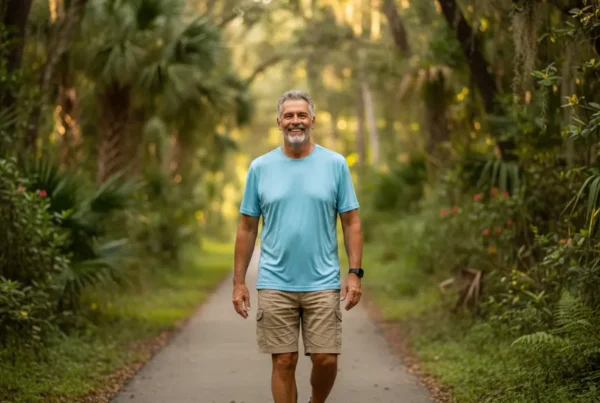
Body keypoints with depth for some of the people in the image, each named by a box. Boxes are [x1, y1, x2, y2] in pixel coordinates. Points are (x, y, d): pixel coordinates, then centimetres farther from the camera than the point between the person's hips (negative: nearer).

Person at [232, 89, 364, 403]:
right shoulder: (260, 167, 4)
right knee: (284, 362, 2)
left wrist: (354, 273, -6)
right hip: (275, 284, 0)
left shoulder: (335, 164, 2)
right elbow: (247, 228, 7)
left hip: (323, 283, 0)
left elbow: (351, 222, 3)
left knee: (326, 359, 0)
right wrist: (238, 282, 3)